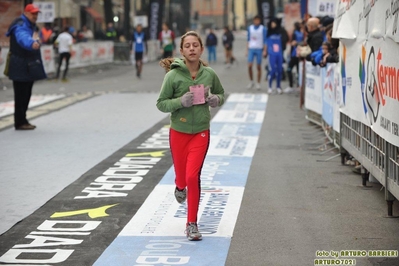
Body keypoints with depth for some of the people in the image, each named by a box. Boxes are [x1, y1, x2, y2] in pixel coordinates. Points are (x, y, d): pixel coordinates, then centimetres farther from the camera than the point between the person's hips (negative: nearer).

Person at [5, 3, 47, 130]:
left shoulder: (31, 26, 16)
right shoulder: (20, 26, -17)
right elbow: (23, 38, -40)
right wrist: (32, 43, -59)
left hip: (29, 66, 10)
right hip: (21, 67, -10)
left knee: (26, 95, 14)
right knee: (21, 95, -7)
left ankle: (22, 120, 23)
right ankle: (19, 123, -3)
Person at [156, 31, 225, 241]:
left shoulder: (209, 74, -4)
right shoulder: (173, 75, -11)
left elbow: (221, 94, 14)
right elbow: (161, 104, -7)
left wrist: (216, 100, -9)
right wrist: (180, 101, -24)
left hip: (200, 133, 0)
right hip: (178, 132, 0)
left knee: (193, 176, -10)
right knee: (182, 176, 12)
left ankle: (192, 224, 2)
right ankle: (180, 187, 53)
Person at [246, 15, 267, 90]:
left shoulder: (263, 29, -1)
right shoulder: (250, 28, 9)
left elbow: (265, 40, -1)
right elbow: (248, 39, 14)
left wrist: (265, 50, -8)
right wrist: (247, 49, 10)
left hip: (259, 49, -2)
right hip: (251, 49, 2)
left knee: (258, 67, 1)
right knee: (249, 66, -7)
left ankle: (258, 83, 9)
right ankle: (251, 81, 10)